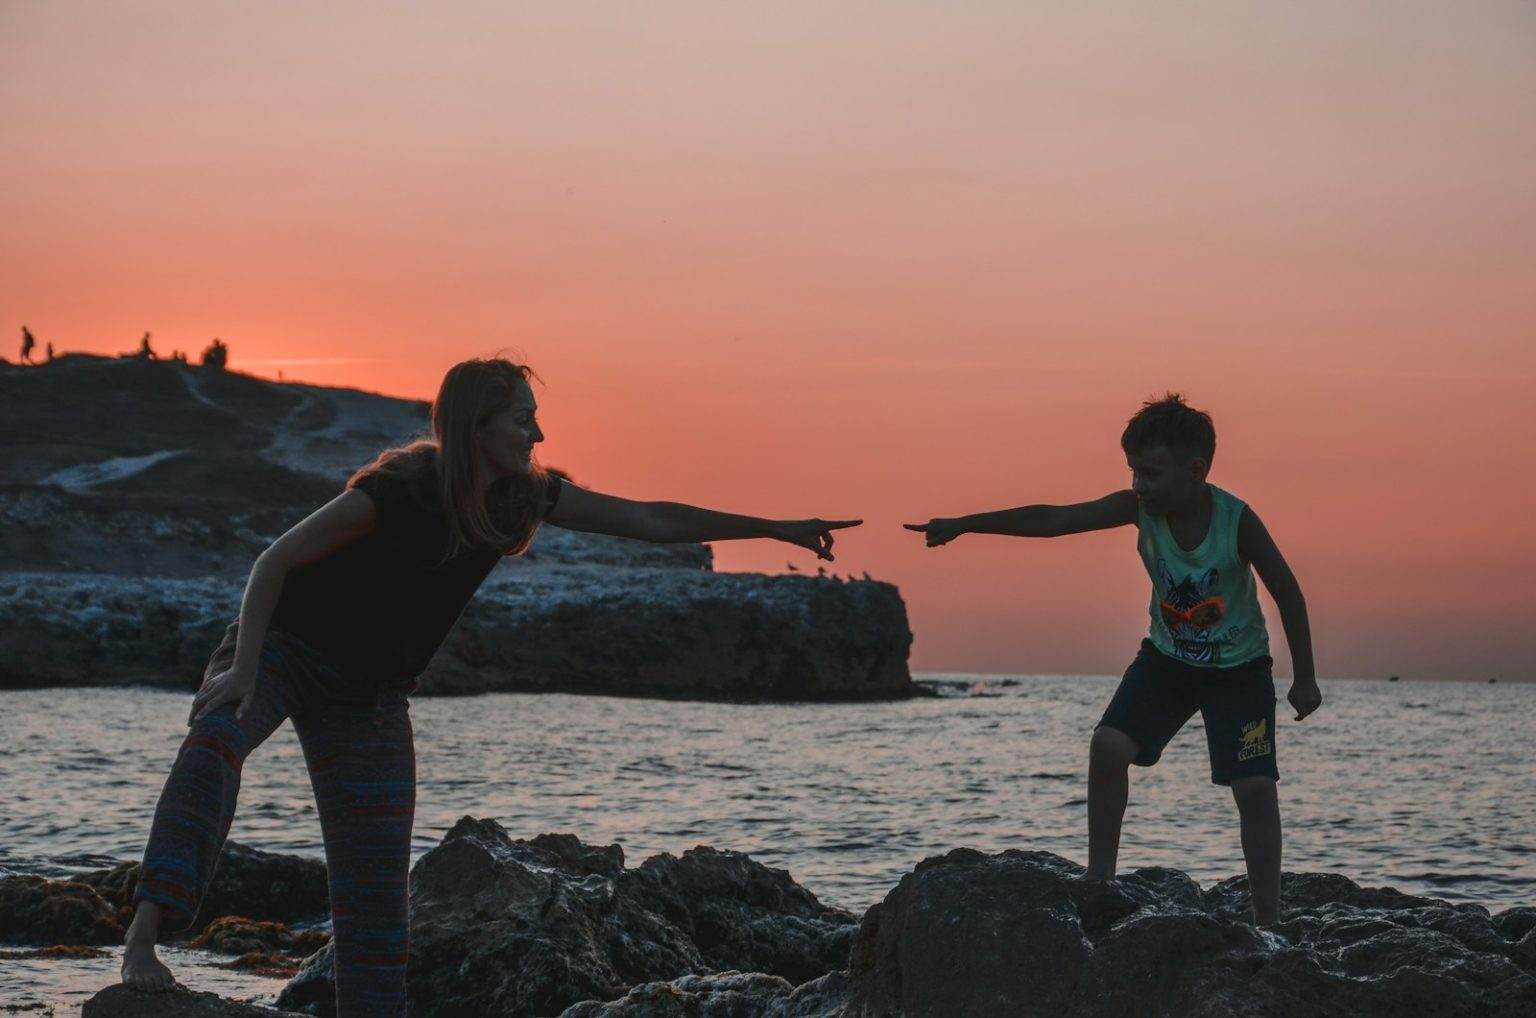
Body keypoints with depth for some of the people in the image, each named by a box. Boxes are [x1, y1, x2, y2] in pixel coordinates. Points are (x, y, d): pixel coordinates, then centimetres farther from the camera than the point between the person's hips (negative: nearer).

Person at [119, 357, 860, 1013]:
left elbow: (648, 521, 0)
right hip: (283, 651, -6)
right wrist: (243, 670, -31)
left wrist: (774, 529, 0)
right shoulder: (397, 493, -25)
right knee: (216, 741, -37)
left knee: (377, 888, 0)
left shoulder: (522, 498, -7)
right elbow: (275, 562, -20)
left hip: (369, 693, 6)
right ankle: (145, 934, -49)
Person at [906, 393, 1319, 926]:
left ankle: (1268, 918, 0)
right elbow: (1053, 518, -24)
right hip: (1167, 657, 3)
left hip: (1239, 667, -3)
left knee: (1255, 786, -9)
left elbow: (1288, 592, -14)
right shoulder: (1139, 507, -19)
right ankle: (1099, 876, -2)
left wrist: (1304, 678, -9)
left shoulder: (1236, 521, -26)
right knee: (1108, 745, -15)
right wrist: (965, 524, -31)